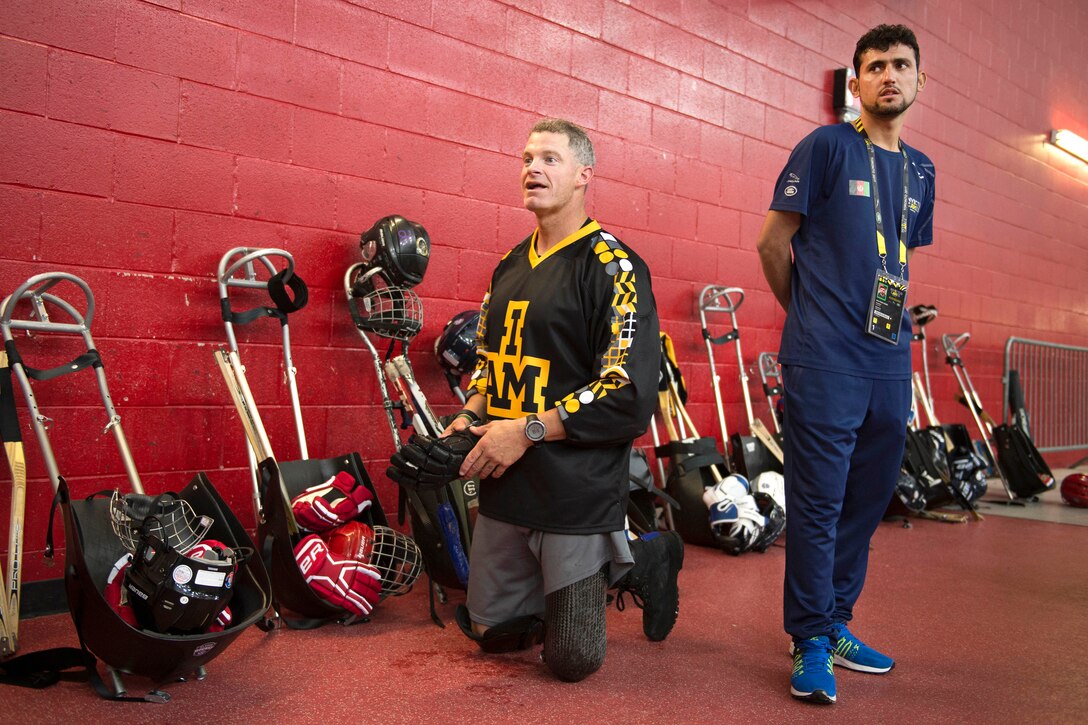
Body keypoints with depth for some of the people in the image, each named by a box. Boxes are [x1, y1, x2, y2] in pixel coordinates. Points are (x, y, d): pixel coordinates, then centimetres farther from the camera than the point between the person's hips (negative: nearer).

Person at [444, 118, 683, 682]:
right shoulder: (511, 265, 11)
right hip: (503, 486, 7)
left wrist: (528, 430, -20)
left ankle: (640, 560, 26)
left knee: (572, 661, 4)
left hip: (577, 493, -7)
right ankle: (574, 578, 36)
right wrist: (471, 414, 4)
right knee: (493, 632, 16)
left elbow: (631, 397, -20)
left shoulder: (613, 268, -12)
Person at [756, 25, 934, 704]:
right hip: (826, 361, -6)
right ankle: (811, 641, 10)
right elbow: (773, 241, -1)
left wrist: (891, 317, 15)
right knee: (818, 502, -3)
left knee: (868, 499, 12)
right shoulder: (826, 147, -2)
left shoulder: (920, 170, 16)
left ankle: (837, 623, 27)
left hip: (891, 361, 7)